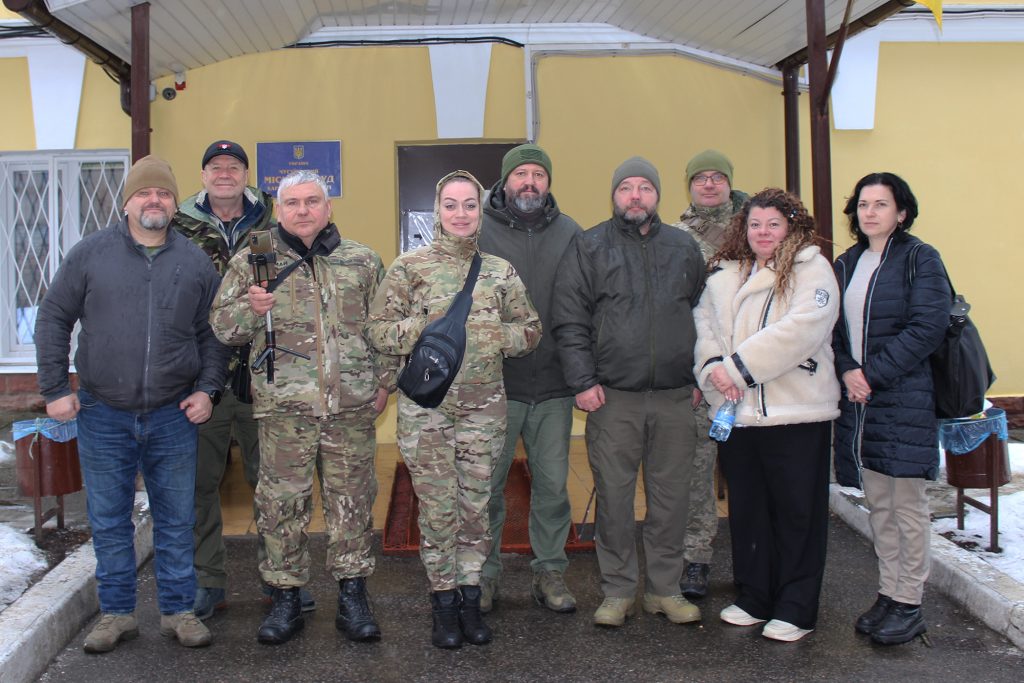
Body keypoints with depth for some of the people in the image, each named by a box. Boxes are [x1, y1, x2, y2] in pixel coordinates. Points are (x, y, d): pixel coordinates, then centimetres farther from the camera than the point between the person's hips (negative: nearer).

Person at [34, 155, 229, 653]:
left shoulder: (195, 262, 4)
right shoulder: (91, 253, 0)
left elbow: (212, 333, 9)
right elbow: (53, 320, 4)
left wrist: (207, 389, -2)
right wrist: (55, 389, 0)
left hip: (174, 416, 1)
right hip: (102, 414, 0)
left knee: (176, 521, 8)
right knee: (109, 522, 10)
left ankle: (178, 611, 21)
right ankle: (117, 612, 24)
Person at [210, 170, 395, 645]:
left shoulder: (362, 261, 10)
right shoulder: (252, 261, 6)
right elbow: (221, 327, 8)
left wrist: (384, 382, 8)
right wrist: (251, 308, -12)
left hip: (353, 407, 1)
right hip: (284, 407, -1)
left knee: (352, 499, 7)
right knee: (282, 503, 5)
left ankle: (352, 593, 20)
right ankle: (286, 596, 19)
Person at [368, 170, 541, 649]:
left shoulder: (500, 272, 8)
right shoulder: (409, 267, 1)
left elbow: (530, 330, 12)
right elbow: (379, 331, -1)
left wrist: (497, 334, -8)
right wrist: (424, 326, -16)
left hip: (484, 404, 2)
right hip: (425, 405, -2)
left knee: (476, 503, 8)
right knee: (437, 507, 2)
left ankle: (470, 597, 22)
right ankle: (443, 601, 18)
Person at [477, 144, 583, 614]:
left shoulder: (569, 234, 6)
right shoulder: (477, 231, 0)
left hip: (553, 386, 2)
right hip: (494, 384, -2)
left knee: (553, 484, 9)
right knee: (487, 485, 7)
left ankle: (551, 572, 24)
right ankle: (483, 574, 22)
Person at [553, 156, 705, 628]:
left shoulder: (684, 248, 12)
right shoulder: (588, 248, 3)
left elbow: (702, 316, 16)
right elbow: (569, 321, -2)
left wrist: (698, 378, 10)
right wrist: (583, 381, -9)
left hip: (675, 397, 3)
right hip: (612, 397, -2)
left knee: (671, 495, 8)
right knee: (614, 496, 3)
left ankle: (664, 588, 22)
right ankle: (618, 590, 18)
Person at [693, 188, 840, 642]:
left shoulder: (811, 268, -3)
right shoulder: (723, 275, 15)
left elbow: (802, 327, -17)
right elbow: (704, 324, 8)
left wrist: (739, 366, -18)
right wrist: (713, 368, -13)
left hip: (796, 412, -5)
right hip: (736, 411, 5)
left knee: (797, 511, 3)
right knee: (746, 510, 14)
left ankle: (796, 609, 15)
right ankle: (753, 598, 28)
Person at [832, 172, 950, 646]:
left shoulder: (919, 259, -4)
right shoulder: (846, 265, 14)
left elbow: (928, 327, -13)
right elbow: (832, 328, 11)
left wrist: (873, 374, -15)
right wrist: (847, 371, -7)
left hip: (904, 399, -6)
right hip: (857, 398, 6)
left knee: (907, 505, 1)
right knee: (877, 504, 12)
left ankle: (909, 604, 11)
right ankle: (887, 594, 22)